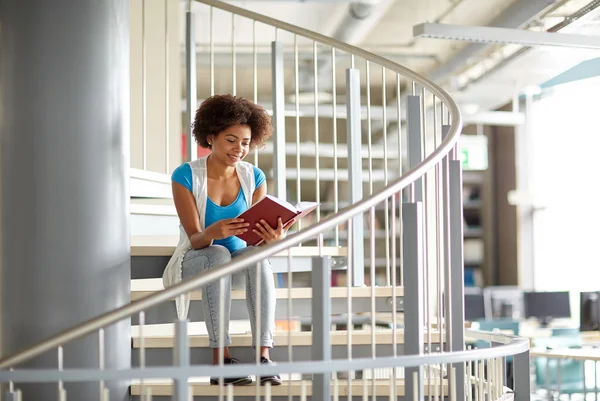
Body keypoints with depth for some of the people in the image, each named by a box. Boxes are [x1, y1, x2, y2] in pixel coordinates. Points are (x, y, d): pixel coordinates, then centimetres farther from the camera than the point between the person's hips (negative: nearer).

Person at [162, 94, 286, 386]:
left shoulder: (254, 177, -2)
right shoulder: (186, 175, -12)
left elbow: (259, 235, -10)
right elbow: (195, 240, -18)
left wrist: (273, 238, -35)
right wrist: (212, 232, -43)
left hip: (240, 257, 2)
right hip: (194, 260, -2)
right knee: (219, 254, -37)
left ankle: (263, 356, -40)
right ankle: (221, 359, -41)